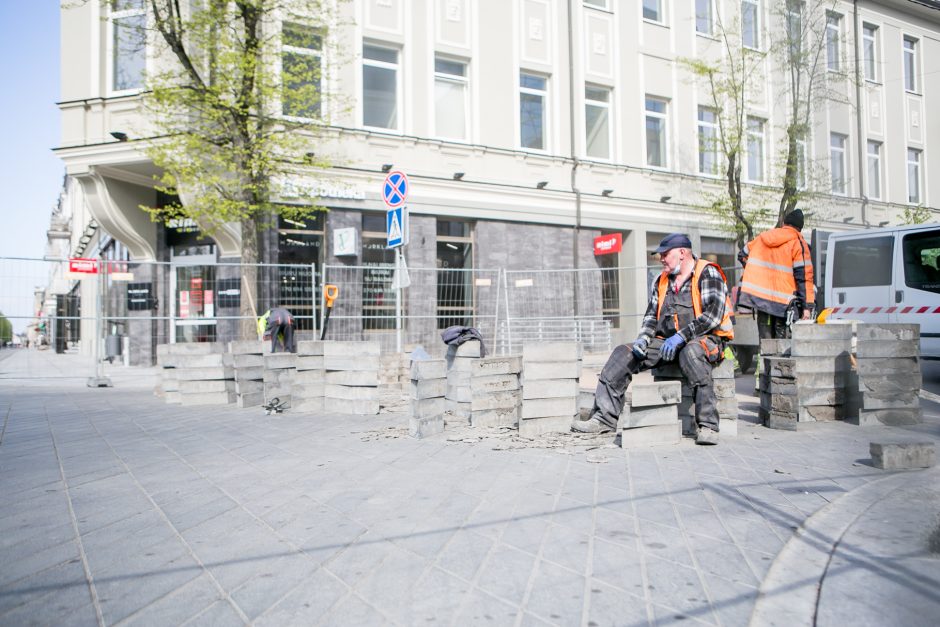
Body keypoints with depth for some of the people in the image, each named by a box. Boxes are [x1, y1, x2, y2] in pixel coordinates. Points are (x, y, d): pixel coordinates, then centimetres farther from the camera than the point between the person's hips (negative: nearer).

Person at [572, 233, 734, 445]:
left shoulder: (707, 274, -4)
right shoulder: (661, 281, 18)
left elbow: (714, 314, -16)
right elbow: (652, 315, 18)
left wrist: (680, 336, -24)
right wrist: (643, 339, -2)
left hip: (705, 340, -6)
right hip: (666, 342, 6)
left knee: (691, 352, -41)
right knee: (623, 354, -11)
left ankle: (708, 426, -34)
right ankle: (605, 417, -15)